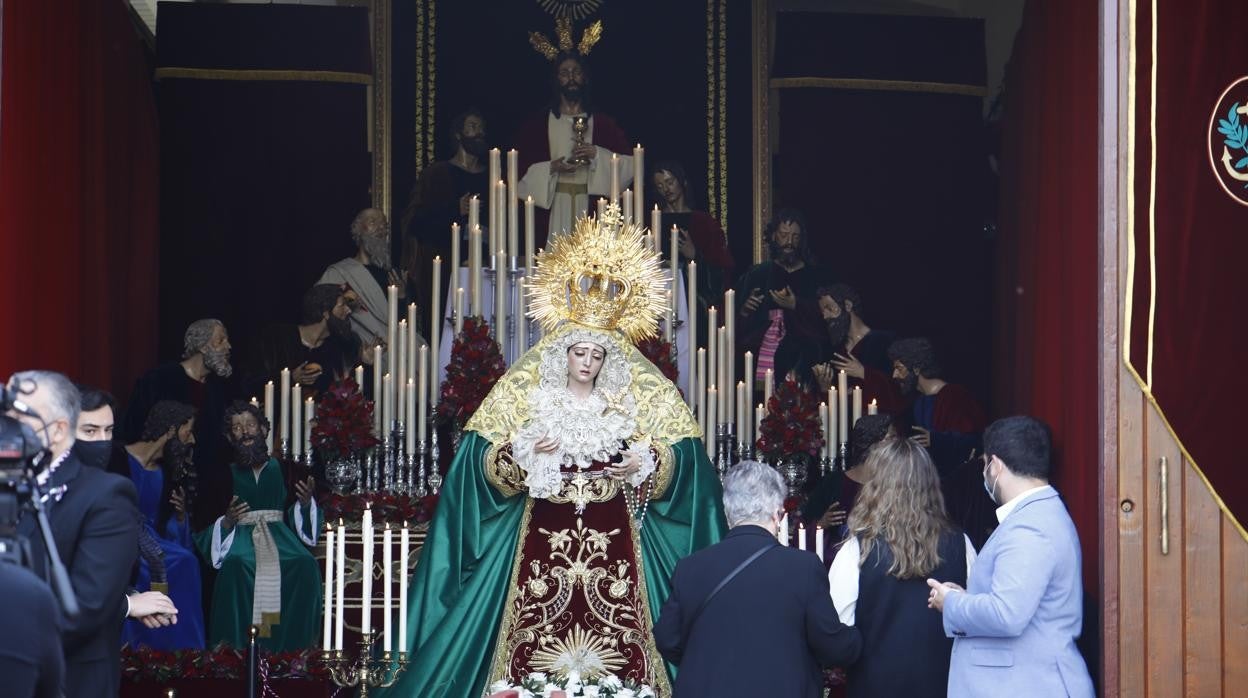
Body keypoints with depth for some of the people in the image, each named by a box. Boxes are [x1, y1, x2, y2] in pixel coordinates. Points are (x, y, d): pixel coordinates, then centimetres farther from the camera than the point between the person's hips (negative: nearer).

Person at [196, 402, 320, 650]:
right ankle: (239, 646, -34)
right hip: (240, 534, -1)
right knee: (236, 563, -39)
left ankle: (293, 646, -27)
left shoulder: (279, 468, 17)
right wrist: (227, 521, -11)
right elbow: (207, 524, 10)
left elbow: (297, 516, 16)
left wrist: (305, 502, -6)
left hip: (278, 533, 1)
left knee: (305, 564, -33)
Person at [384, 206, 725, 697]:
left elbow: (676, 461, 6)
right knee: (540, 646, -7)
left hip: (612, 537, 1)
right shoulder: (528, 396, 6)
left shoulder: (633, 402, 9)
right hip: (545, 536, 0)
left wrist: (645, 463, -13)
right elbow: (489, 465, 3)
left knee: (616, 644, -8)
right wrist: (523, 454, -15)